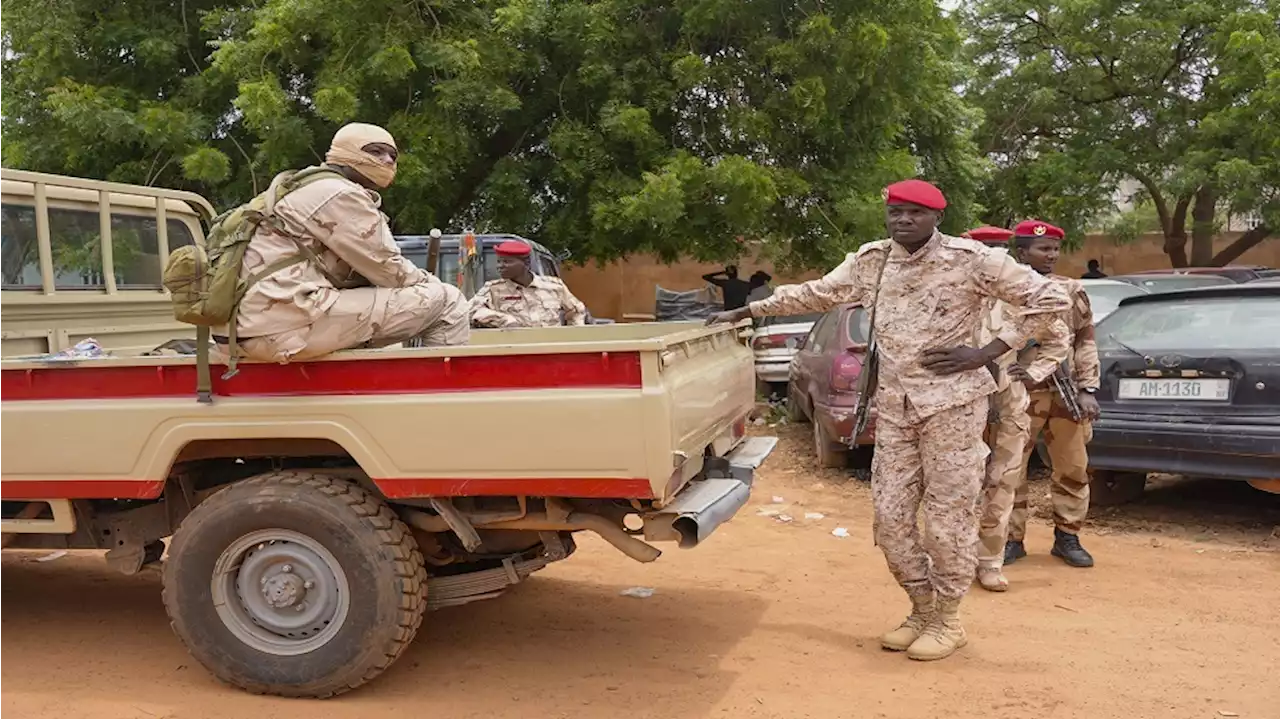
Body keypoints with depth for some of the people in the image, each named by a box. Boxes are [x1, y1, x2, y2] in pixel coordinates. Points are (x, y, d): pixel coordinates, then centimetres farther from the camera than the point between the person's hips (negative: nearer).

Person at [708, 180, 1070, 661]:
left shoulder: (970, 259, -8)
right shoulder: (870, 260, 6)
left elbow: (1048, 300, -5)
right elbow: (815, 294, 18)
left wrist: (986, 354, -11)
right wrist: (746, 311, 17)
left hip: (952, 403, -5)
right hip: (893, 406, 5)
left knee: (947, 516, 1)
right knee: (890, 515, 7)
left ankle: (947, 620, 20)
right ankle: (922, 609, 26)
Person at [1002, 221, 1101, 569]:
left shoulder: (1072, 290, 8)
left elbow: (1085, 342, 9)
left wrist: (1087, 389, 2)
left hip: (1066, 394, 3)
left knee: (1073, 469, 9)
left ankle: (1067, 537, 23)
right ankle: (1012, 539, 15)